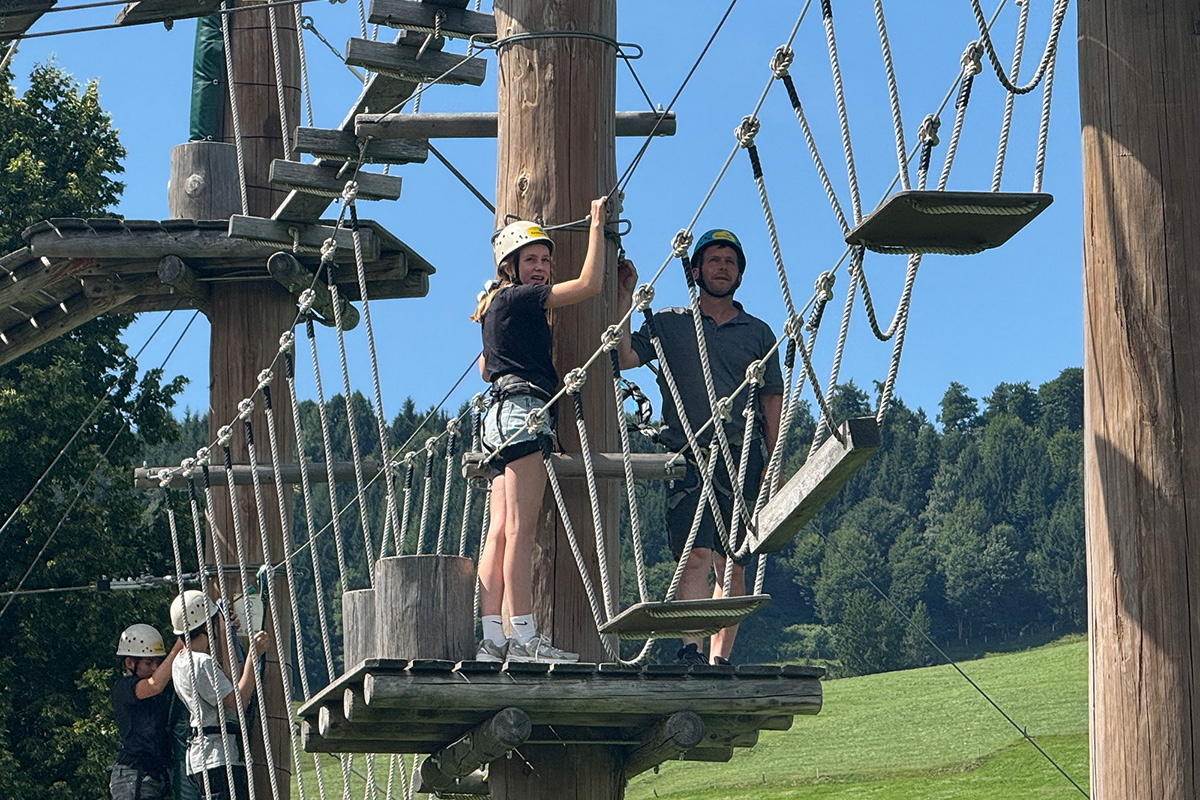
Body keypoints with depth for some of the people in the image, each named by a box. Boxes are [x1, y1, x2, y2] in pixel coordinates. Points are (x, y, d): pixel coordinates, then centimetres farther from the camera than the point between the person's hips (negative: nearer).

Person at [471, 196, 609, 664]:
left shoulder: (498, 304, 22)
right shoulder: (517, 298, -7)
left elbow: (484, 367, 34)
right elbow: (588, 284, -11)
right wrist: (596, 225, -3)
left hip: (503, 414, 10)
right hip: (523, 410, -10)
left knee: (500, 532, 2)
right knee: (519, 529, -14)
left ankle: (492, 638, -4)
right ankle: (524, 637, -19)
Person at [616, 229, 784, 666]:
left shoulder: (758, 333, 17)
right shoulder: (668, 324, 13)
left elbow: (772, 398, 14)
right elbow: (625, 357, -2)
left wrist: (772, 462, 4)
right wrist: (624, 299, -4)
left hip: (743, 459, 2)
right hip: (688, 456, -2)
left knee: (733, 566, 0)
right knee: (696, 555, -17)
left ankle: (719, 657, 2)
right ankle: (690, 650, -22)